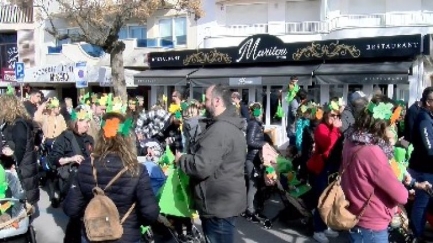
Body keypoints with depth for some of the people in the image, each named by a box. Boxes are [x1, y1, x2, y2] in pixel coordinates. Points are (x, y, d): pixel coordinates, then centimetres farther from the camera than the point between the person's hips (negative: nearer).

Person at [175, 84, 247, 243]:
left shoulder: (220, 129, -24)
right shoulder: (231, 126, 12)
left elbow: (201, 166, -29)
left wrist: (181, 159, -10)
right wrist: (187, 156, 12)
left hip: (219, 204, -10)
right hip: (225, 201, 10)